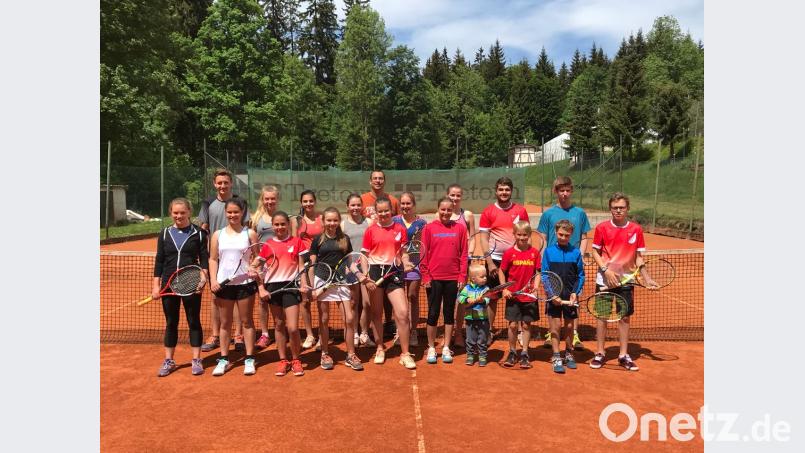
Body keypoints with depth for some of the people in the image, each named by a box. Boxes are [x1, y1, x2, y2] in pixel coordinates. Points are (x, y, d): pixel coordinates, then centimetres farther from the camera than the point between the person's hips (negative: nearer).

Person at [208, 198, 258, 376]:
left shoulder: (250, 234, 1)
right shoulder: (218, 235, 6)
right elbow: (213, 259, 7)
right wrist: (213, 280, -5)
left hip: (245, 283, -2)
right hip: (223, 284, 2)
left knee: (246, 321, 6)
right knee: (225, 323, 9)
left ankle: (249, 359, 12)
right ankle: (224, 359, 18)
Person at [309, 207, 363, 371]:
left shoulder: (345, 239, 6)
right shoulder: (318, 240, 2)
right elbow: (312, 265, 3)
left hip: (341, 281, 1)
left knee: (349, 319, -2)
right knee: (324, 319, 8)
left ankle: (350, 355, 12)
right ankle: (324, 354, 22)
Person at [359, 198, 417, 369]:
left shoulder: (400, 229, 4)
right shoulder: (371, 230, 2)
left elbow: (403, 252, 8)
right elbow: (365, 256, 4)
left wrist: (406, 263, -12)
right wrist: (366, 276, -7)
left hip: (394, 272, 0)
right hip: (375, 272, 0)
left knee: (403, 313, -8)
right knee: (376, 314, 11)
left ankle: (405, 354, 4)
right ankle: (380, 348, 30)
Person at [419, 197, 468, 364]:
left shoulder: (460, 228, 2)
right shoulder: (429, 228, 0)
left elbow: (464, 254, 3)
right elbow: (423, 254, -1)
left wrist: (462, 276, -2)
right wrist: (425, 276, -5)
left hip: (453, 278, 1)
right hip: (434, 278, -1)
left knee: (449, 313, 10)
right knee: (433, 313, 6)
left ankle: (446, 348, 21)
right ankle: (431, 348, 18)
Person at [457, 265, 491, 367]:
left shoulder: (486, 288, -2)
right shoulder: (467, 288, 0)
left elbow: (487, 300, -14)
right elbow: (460, 297, -7)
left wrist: (482, 300, -33)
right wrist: (467, 300, -22)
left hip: (483, 319, 0)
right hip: (470, 319, 1)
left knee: (482, 341, 7)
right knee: (470, 340, 9)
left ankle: (482, 357, 18)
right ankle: (470, 356, 21)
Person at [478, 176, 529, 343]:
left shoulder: (520, 211, 5)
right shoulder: (488, 212, 0)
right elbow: (483, 238, -2)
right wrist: (490, 262, -8)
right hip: (495, 261, -1)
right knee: (492, 298, 6)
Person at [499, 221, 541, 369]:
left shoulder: (535, 252, 0)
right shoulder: (509, 253, -2)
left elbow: (538, 272, 4)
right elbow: (501, 271, 5)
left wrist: (535, 287, -11)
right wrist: (504, 289, -3)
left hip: (529, 296, 1)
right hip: (513, 296, -1)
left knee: (526, 325, 7)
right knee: (513, 325, 3)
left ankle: (524, 354, 18)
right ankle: (512, 353, 19)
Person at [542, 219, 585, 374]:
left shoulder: (576, 252, 0)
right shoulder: (549, 251, -2)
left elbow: (580, 275, 3)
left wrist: (575, 292, -9)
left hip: (571, 296, 1)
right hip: (554, 295, -1)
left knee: (569, 326, 12)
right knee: (556, 326, 2)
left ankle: (569, 355, 29)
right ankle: (556, 358, 10)